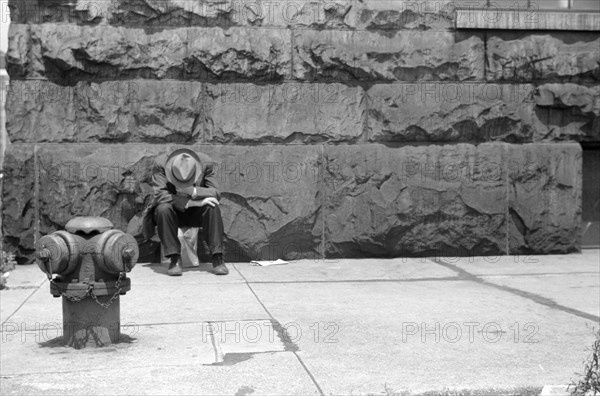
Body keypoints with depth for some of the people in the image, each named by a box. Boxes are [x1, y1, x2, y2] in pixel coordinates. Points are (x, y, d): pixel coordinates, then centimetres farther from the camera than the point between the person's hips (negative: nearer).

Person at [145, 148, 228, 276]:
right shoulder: (160, 163, -22)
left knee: (212, 208, -29)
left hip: (195, 213, 1)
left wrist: (193, 191, -37)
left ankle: (217, 258, -23)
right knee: (163, 208, -35)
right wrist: (195, 202, -36)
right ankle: (175, 259, -26)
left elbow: (216, 194, -17)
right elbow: (160, 195, -29)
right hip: (172, 212, -1)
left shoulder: (206, 163, -17)